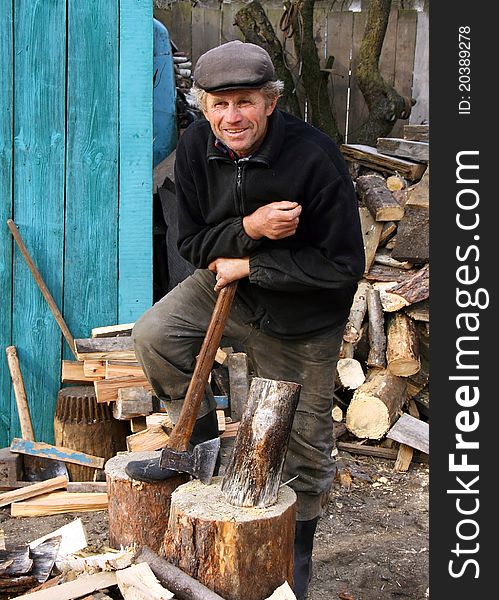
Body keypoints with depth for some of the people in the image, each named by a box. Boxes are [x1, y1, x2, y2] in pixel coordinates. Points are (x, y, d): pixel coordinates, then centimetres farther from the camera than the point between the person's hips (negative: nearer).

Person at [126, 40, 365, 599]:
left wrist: (251, 265, -23)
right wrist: (248, 229, -28)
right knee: (153, 335, -16)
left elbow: (343, 267, -25)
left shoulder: (315, 158, -28)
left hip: (302, 320, -4)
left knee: (301, 448, 7)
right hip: (226, 282, 4)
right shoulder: (196, 146, -13)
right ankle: (201, 441, 10)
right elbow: (191, 244, -7)